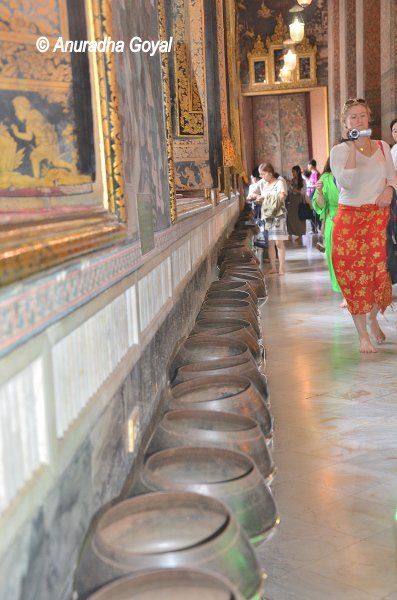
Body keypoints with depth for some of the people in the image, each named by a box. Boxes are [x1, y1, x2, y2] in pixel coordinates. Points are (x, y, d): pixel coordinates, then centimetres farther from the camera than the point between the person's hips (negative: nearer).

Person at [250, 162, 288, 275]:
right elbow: (252, 193, 13)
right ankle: (273, 267, 12)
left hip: (278, 215, -4)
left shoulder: (280, 182, -8)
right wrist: (257, 197, -9)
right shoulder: (262, 183, 6)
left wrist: (265, 198, -15)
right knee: (270, 243, 5)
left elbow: (281, 197, -19)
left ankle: (281, 268, 1)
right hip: (266, 215, 5)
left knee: (279, 242, -5)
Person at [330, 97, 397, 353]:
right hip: (350, 217, -2)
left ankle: (373, 318, 22)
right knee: (354, 274, -3)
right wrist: (351, 147, -14)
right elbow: (346, 183, -15)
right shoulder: (339, 151, 0)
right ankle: (363, 336, 4)